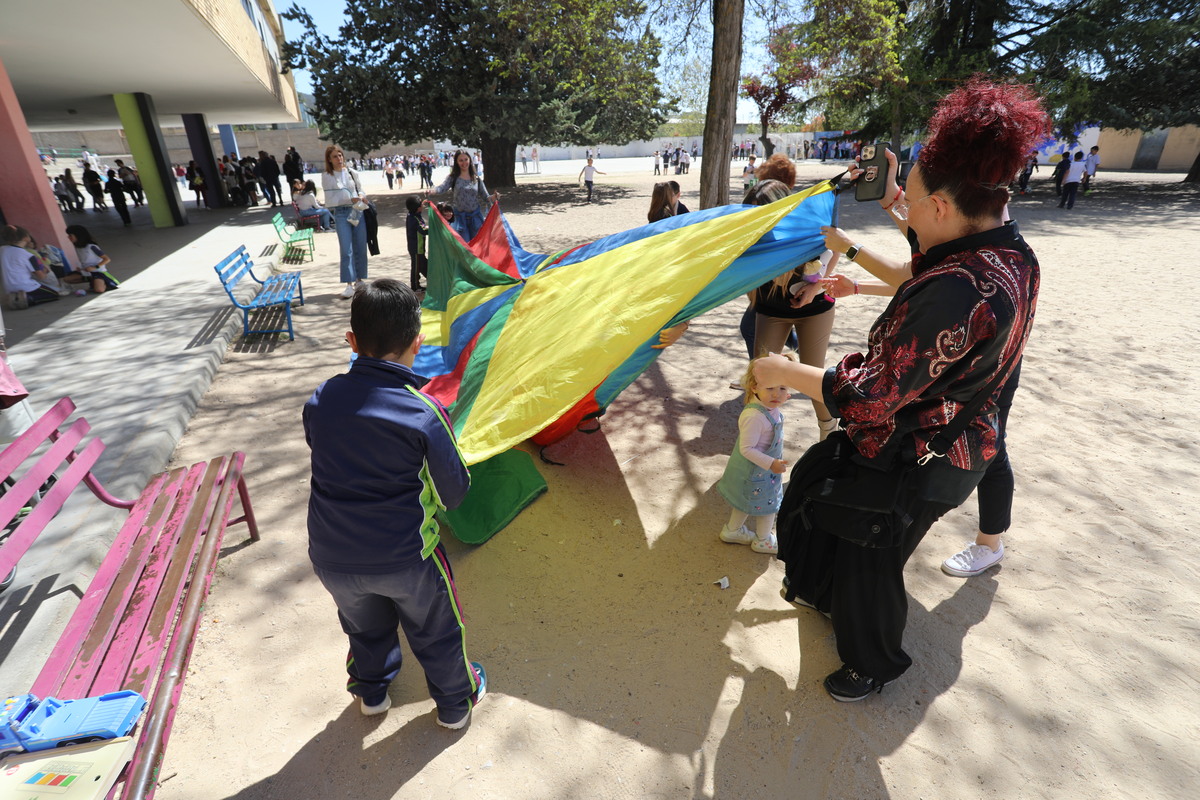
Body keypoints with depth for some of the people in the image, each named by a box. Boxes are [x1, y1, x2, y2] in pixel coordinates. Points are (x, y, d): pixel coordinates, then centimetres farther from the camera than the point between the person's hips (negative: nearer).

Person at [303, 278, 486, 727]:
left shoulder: (320, 401, -10)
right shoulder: (425, 414, -23)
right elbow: (455, 493, -13)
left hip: (332, 558, 4)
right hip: (405, 557, -4)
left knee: (365, 627, 31)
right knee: (436, 630, 23)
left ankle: (371, 693, 57)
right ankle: (456, 702, 46)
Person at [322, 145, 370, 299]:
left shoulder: (352, 173, 8)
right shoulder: (327, 176, 0)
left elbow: (360, 190, 14)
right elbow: (331, 198, -7)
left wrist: (361, 196, -10)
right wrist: (352, 198, -18)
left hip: (357, 211, 3)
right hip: (341, 214, -3)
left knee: (360, 248, 6)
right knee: (346, 250, -8)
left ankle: (359, 280, 17)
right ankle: (349, 284, -6)